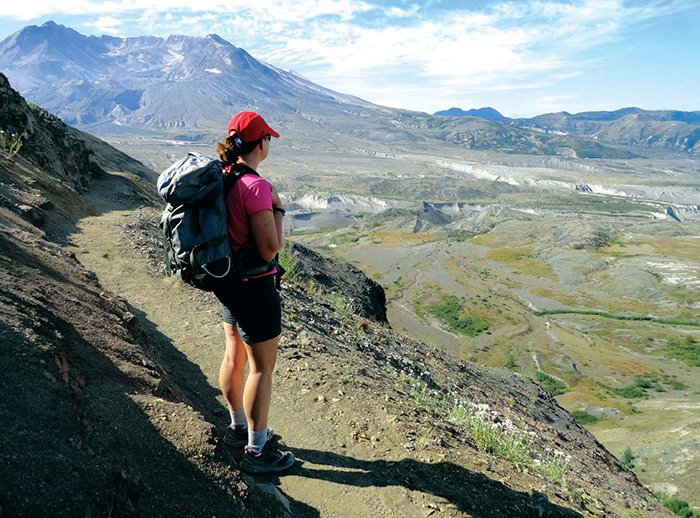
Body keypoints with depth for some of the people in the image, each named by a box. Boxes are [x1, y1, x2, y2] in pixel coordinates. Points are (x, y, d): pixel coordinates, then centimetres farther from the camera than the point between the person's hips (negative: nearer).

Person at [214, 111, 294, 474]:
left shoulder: (221, 177, 3)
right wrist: (277, 208, -12)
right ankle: (256, 451, 20)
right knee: (262, 367, 5)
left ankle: (239, 428, 42)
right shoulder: (254, 186, -25)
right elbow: (270, 249, -24)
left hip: (227, 280, 9)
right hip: (254, 286, -9)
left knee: (235, 356, 22)